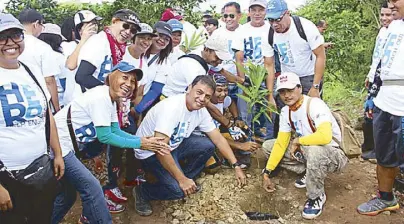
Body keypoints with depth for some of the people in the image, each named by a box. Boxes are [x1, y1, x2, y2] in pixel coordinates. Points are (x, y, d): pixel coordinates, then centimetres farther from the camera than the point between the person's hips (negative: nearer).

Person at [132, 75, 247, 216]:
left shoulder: (201, 111, -7)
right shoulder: (172, 107, -31)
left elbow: (218, 139, 2)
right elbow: (160, 148, -34)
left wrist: (236, 166, -5)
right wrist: (182, 179, -29)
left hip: (173, 145, 8)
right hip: (150, 152, -7)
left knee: (208, 146, -7)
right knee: (179, 189, -22)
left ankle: (186, 181, 6)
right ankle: (142, 192, 4)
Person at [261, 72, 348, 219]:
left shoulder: (314, 104, -25)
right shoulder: (285, 111, -2)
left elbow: (325, 136, -41)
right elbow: (281, 143, -1)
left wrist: (297, 141, -23)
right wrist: (267, 172, -7)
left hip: (331, 153, -7)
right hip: (305, 149, 8)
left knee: (315, 151, -43)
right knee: (267, 146, 3)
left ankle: (317, 197, -15)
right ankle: (309, 172, 7)